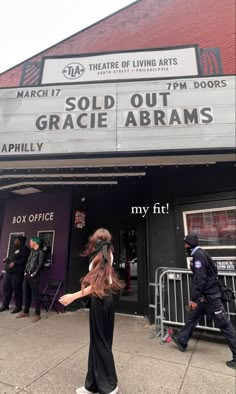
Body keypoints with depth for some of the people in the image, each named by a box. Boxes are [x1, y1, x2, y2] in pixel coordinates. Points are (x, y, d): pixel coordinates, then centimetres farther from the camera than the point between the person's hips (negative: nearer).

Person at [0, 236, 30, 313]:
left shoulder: (24, 249, -8)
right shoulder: (15, 248, 21)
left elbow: (25, 260, -18)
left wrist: (14, 263, -22)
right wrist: (7, 259, 11)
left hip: (17, 272, -9)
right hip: (8, 272, 9)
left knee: (17, 289, -4)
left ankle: (18, 306, 7)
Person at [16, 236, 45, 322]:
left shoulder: (40, 252, -8)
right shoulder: (32, 251, 17)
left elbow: (40, 265, -14)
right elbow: (28, 262, 18)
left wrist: (33, 273, -16)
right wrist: (25, 272, 8)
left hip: (34, 277, -8)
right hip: (27, 275, 8)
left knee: (36, 295, -3)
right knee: (26, 294, 14)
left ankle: (37, 314, 4)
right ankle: (25, 312, 27)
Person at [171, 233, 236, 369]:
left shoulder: (198, 255, -20)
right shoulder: (200, 253, 9)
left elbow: (200, 279, -25)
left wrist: (194, 299, -20)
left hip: (210, 296, -10)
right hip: (206, 294, 10)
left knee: (224, 325, 2)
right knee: (192, 317, 17)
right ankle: (182, 341, 31)